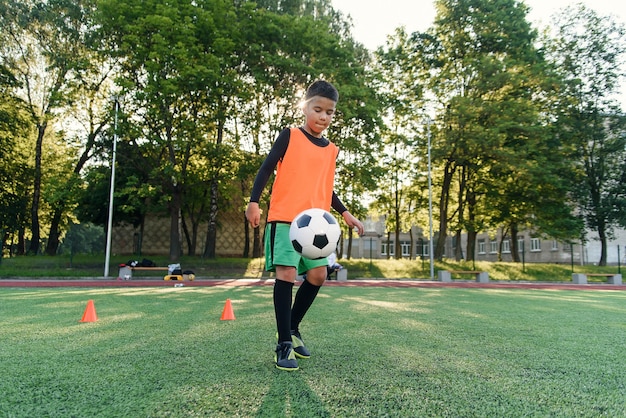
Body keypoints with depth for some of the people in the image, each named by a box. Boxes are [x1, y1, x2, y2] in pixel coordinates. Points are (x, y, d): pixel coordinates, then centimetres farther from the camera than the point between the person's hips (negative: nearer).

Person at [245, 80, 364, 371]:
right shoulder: (290, 136, 2)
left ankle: (292, 329, 23)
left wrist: (345, 213, 15)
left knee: (317, 275, 2)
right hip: (285, 218, -5)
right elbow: (266, 168, -3)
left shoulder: (331, 150, 16)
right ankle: (284, 345, -2)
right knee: (286, 275, -11)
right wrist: (254, 202, -15)